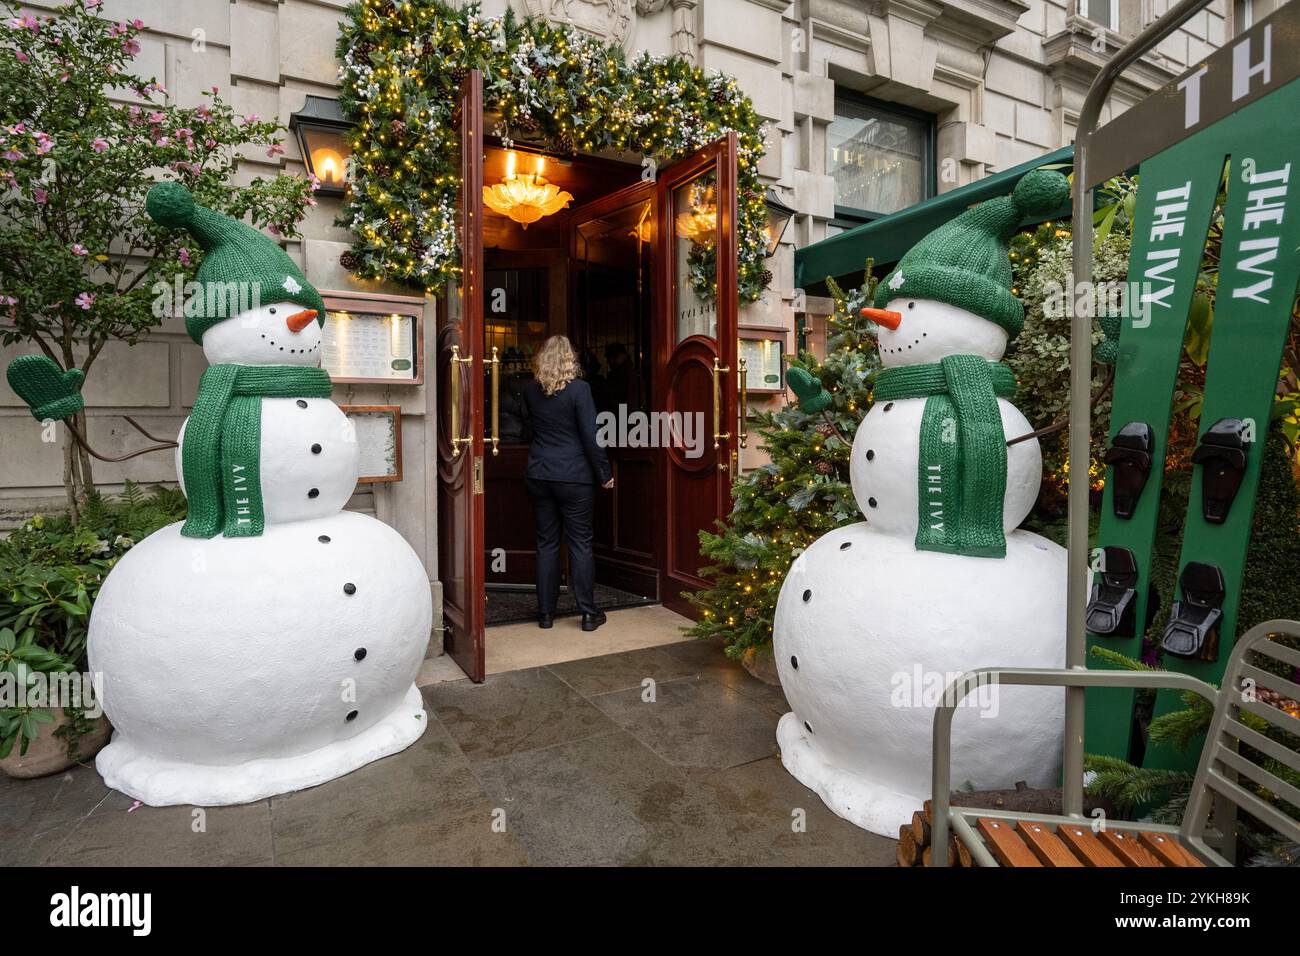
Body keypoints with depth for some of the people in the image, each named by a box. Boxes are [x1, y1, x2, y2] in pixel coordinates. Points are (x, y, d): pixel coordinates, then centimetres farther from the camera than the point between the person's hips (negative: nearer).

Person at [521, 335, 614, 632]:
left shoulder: (530, 390, 3)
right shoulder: (579, 388, -10)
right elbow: (590, 437, -11)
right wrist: (604, 473, -3)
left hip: (538, 475, 4)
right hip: (574, 476, -3)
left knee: (546, 543, 11)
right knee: (580, 543, 4)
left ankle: (545, 612, 16)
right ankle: (589, 612, 9)